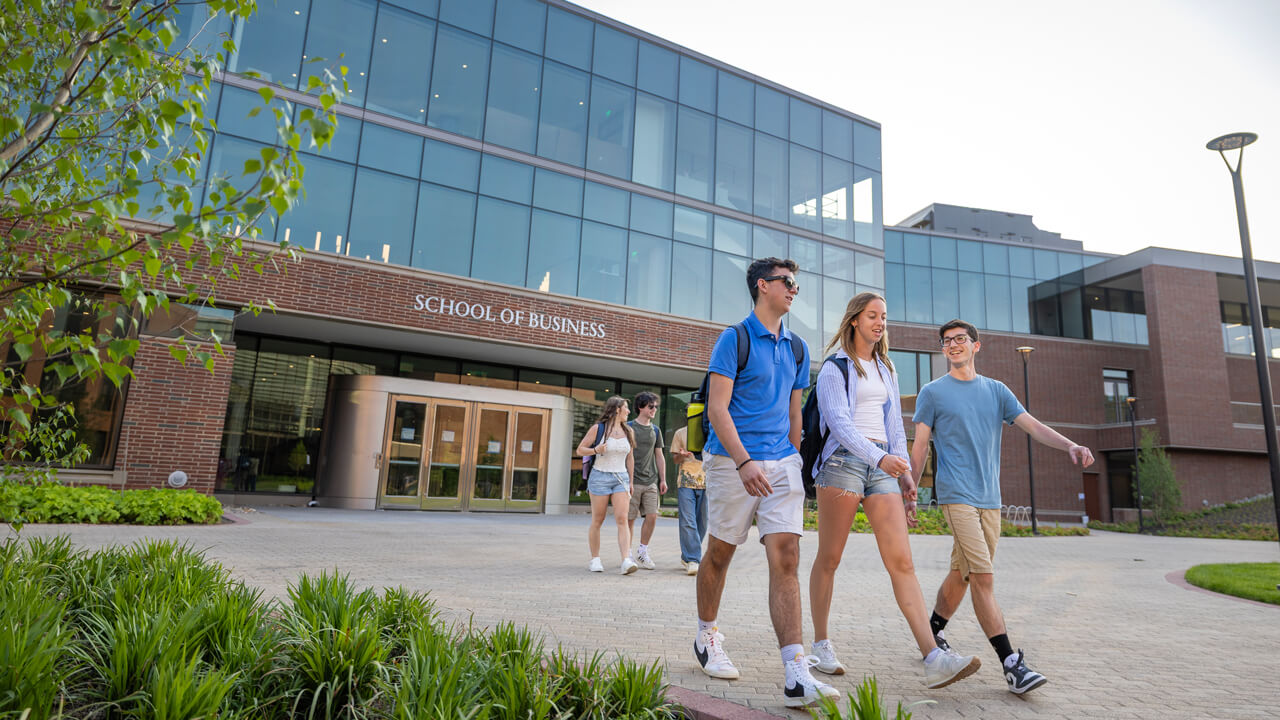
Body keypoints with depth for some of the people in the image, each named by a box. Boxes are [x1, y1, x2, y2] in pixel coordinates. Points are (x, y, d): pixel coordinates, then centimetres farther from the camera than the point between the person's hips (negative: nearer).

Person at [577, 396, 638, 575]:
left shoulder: (628, 431, 11)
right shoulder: (598, 428, -3)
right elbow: (580, 449, 1)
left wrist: (630, 481, 17)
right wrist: (595, 450, -18)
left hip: (621, 478, 3)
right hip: (600, 477, -3)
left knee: (622, 519, -9)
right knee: (597, 521, 3)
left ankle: (626, 561, -16)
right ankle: (595, 560, 14)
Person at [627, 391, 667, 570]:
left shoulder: (655, 430, 14)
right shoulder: (629, 427, -1)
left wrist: (663, 479, 12)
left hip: (651, 481, 4)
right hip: (633, 480, -4)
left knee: (652, 516, -4)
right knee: (630, 518, 0)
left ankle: (642, 551, 12)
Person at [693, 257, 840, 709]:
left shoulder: (797, 349, 14)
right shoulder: (734, 339, -5)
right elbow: (717, 408, -13)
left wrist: (791, 461, 17)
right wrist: (745, 463, -23)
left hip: (781, 463, 5)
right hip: (733, 461, -4)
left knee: (786, 557, -7)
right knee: (720, 553, 10)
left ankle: (796, 676, -8)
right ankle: (707, 637, 33)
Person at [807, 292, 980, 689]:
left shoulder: (886, 370, 21)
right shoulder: (835, 368, 0)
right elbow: (839, 423, -13)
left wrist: (905, 473, 14)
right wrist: (880, 457, -27)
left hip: (883, 466, 5)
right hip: (843, 460, -5)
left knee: (901, 560, -5)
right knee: (829, 559, 2)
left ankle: (933, 658, -9)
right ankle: (821, 644, 15)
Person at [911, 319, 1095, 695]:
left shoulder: (996, 391, 14)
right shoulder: (933, 392, 3)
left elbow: (1033, 426, 5)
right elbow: (919, 446, 4)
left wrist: (1070, 445, -14)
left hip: (989, 498, 5)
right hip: (956, 495, -4)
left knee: (962, 573, 10)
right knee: (983, 577, -11)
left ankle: (932, 633, 28)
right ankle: (1011, 663, -7)